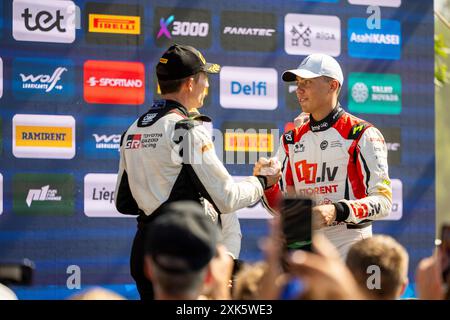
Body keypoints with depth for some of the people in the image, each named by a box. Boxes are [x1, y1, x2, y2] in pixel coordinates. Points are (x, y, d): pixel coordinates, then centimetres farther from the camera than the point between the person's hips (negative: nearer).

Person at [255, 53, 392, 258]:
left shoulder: (362, 135, -3)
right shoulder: (291, 140, 14)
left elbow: (383, 201, -11)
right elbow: (280, 208, 13)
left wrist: (338, 211, -25)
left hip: (349, 243, -5)